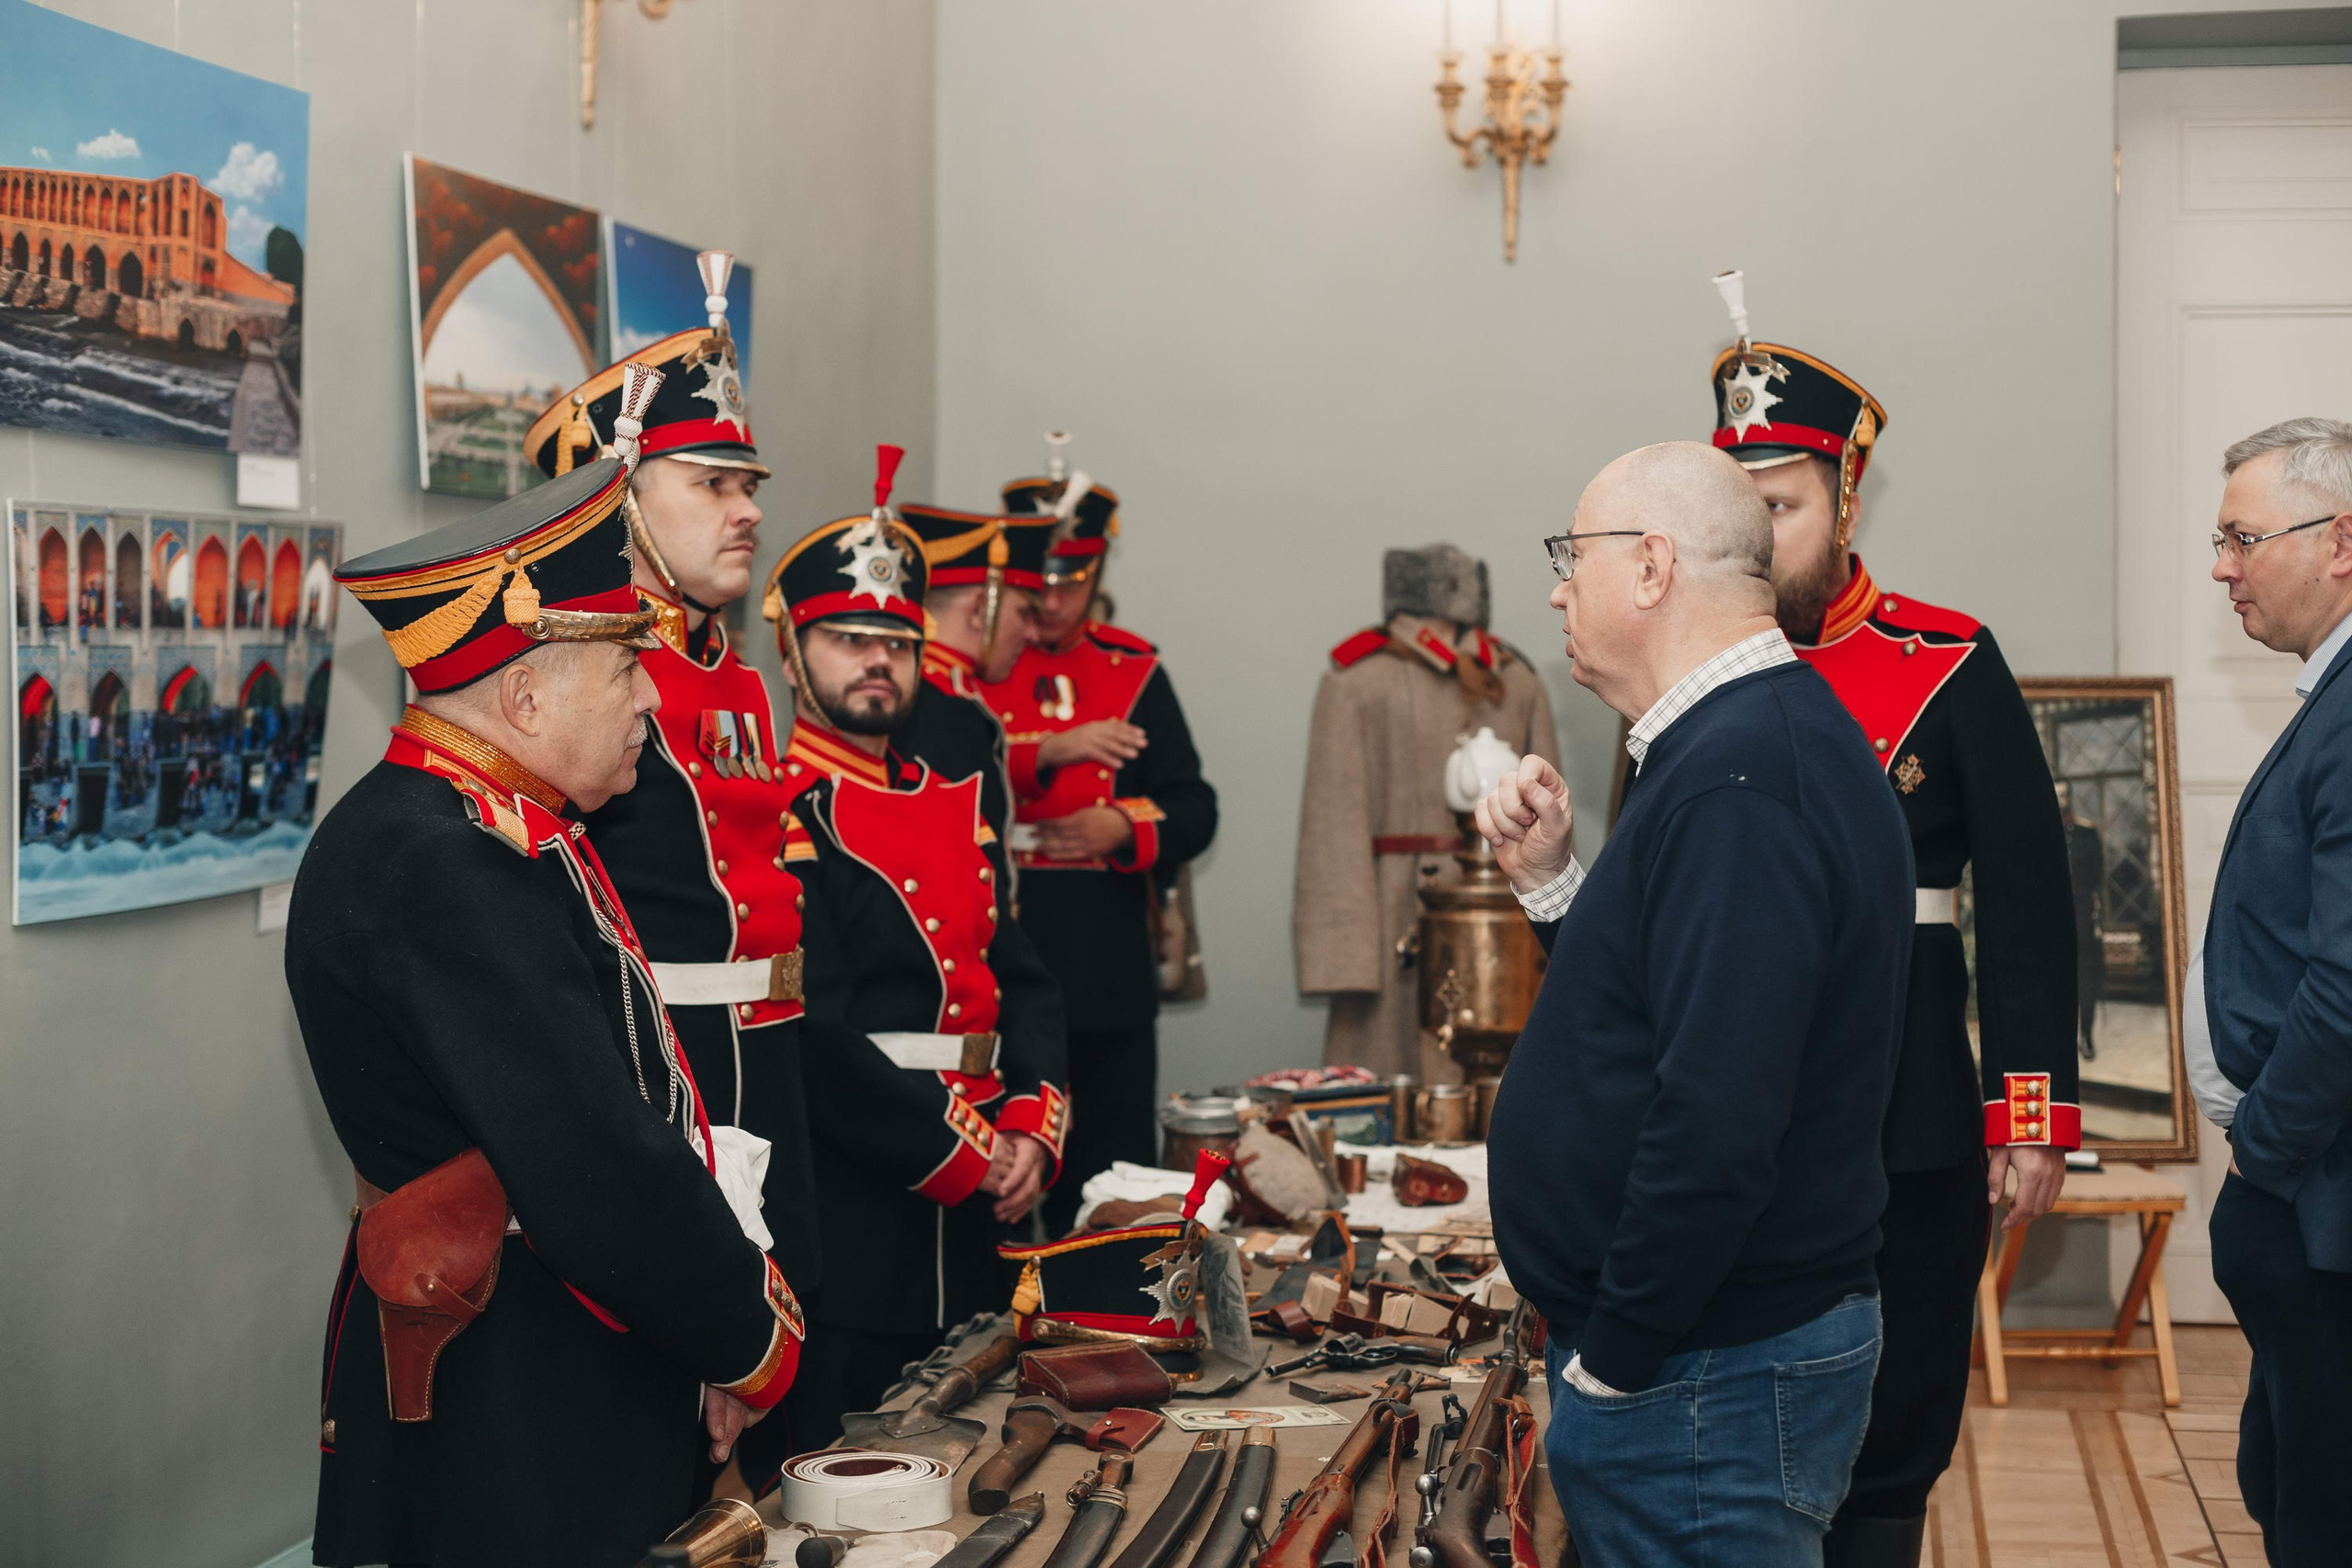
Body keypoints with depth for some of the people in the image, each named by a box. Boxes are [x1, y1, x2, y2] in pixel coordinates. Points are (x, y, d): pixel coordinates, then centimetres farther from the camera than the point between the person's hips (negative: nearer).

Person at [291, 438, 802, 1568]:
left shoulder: (506, 837, 11)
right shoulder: (437, 870, -23)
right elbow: (602, 1180, -26)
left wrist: (718, 1320, 3)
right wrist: (755, 1342, -11)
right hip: (514, 1443, -10)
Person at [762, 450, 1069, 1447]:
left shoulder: (959, 807, 16)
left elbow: (1023, 982, 14)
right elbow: (815, 1043, -18)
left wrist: (1031, 1130, -4)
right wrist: (968, 1152, -16)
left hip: (975, 1236, 8)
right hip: (848, 1247, -8)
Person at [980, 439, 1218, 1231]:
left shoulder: (1134, 671, 11)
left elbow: (1195, 809, 6)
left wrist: (1124, 824, -14)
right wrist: (1046, 753, -22)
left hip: (1109, 973, 2)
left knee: (1113, 1173, 5)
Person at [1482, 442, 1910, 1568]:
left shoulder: (1738, 779, -22)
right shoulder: (1766, 736, 12)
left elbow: (1716, 1118, -29)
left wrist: (1613, 1361, -20)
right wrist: (1550, 882, 7)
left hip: (1704, 1385, -10)